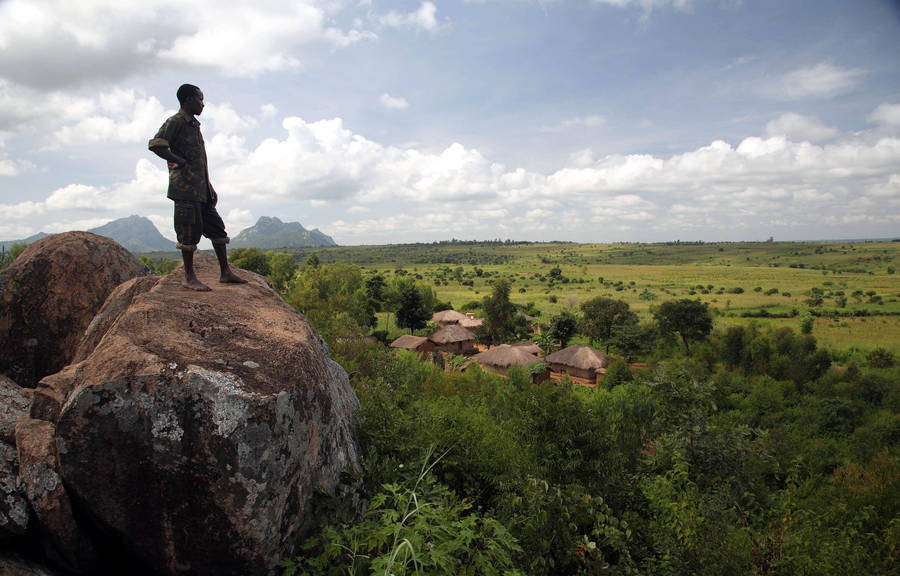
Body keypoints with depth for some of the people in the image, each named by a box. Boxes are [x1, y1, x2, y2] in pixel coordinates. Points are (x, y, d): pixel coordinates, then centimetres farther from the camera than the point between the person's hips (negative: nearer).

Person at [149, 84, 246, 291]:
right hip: (185, 188, -9)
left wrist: (210, 187, 22)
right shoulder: (175, 122, -6)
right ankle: (189, 277, 4)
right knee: (190, 231, -5)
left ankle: (225, 272, 15)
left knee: (216, 227, 9)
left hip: (201, 189, 9)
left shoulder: (194, 125, 21)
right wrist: (180, 161, -13)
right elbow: (156, 145, -22)